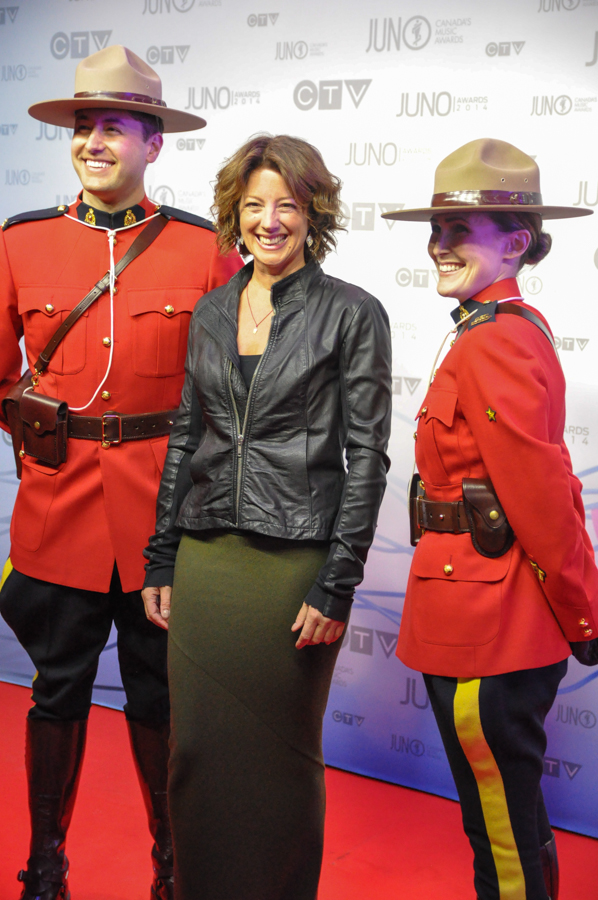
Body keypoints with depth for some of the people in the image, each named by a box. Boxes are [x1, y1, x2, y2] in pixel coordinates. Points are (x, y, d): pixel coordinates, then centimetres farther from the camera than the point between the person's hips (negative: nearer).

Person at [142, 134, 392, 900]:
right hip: (203, 561, 4)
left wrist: (337, 586, -11)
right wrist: (159, 563, 9)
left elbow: (365, 456, -6)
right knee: (197, 749, 10)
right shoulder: (210, 312, 10)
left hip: (294, 564, -4)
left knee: (280, 754, 9)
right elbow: (185, 438, 14)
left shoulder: (352, 314, -4)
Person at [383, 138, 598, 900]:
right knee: (508, 814, 23)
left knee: (504, 832, 6)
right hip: (496, 620, 10)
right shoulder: (516, 328, 11)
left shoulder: (490, 346, -20)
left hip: (486, 630, -10)